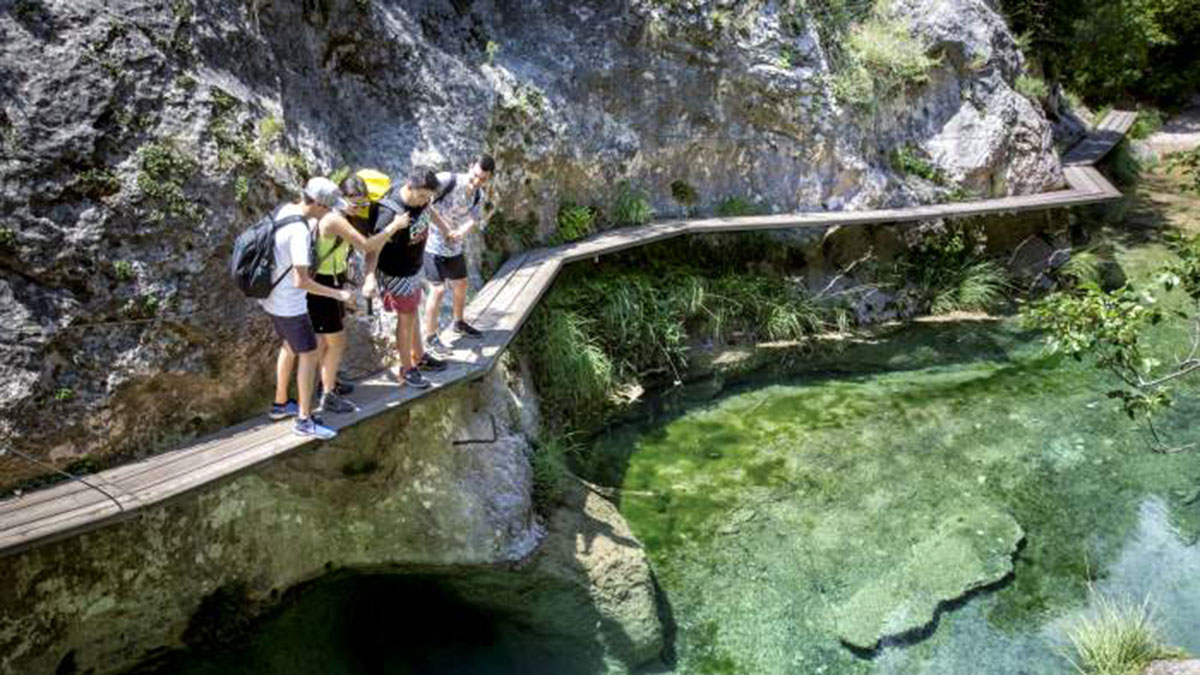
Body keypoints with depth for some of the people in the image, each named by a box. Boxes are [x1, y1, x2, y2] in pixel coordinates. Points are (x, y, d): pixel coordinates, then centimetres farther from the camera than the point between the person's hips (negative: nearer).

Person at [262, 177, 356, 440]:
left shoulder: (285, 209, -2)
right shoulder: (299, 232, -29)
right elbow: (301, 281, -30)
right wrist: (338, 294, -22)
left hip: (272, 297, 10)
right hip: (289, 304, -10)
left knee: (290, 346, 25)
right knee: (309, 355, 1)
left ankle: (280, 404, 38)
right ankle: (305, 420, 8)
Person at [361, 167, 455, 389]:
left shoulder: (419, 197, -10)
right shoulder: (390, 214, -35)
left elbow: (429, 210, 13)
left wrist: (444, 228, 28)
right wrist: (370, 276, -46)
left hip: (414, 268, 8)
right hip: (396, 274, -8)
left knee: (412, 313, 23)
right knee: (406, 318, 4)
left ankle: (419, 357, 41)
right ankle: (407, 369, 20)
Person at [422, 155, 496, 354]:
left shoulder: (479, 197, -3)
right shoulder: (448, 180, -24)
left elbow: (473, 221, -11)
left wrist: (461, 232, -34)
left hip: (454, 247, 7)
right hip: (434, 246, -7)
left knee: (460, 285, 20)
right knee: (438, 290, -10)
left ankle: (458, 323, 44)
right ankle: (430, 337, 6)